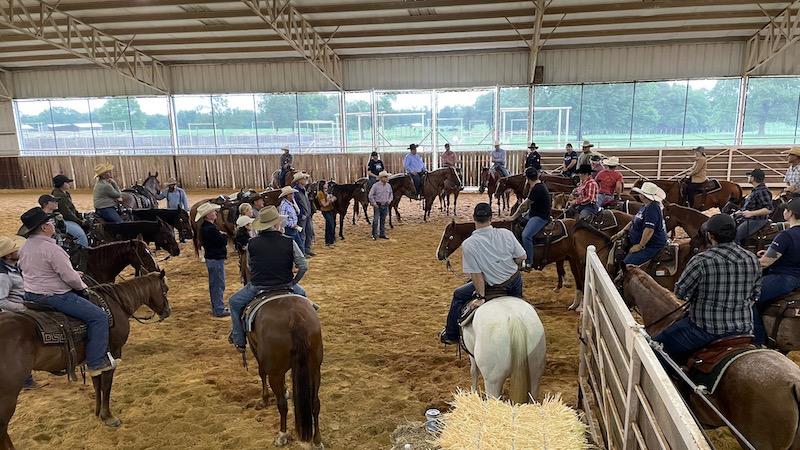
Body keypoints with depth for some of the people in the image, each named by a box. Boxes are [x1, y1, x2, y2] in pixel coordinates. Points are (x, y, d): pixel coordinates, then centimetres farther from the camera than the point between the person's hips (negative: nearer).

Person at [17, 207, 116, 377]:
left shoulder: (25, 247, 6)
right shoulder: (51, 248, -24)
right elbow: (70, 277, -23)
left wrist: (72, 273, 13)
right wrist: (82, 286, -2)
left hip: (31, 296, 10)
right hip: (53, 297, -10)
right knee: (99, 316, -9)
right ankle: (96, 363, -7)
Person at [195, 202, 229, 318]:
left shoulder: (204, 227, 7)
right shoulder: (211, 229, -25)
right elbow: (224, 242, -20)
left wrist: (221, 237, -1)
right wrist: (224, 236, -2)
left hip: (210, 258, 10)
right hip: (216, 259, -10)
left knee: (214, 285, 19)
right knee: (219, 285, -1)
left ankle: (216, 308, 30)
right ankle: (219, 310, 7)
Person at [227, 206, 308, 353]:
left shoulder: (252, 244, -9)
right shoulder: (289, 242, -11)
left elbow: (249, 266, 5)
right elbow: (304, 266, -10)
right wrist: (294, 281, 6)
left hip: (257, 288, -1)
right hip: (285, 286, 1)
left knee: (234, 302, 26)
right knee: (301, 293, 33)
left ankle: (239, 341, 27)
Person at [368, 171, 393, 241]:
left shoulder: (388, 186, 6)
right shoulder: (375, 185, -9)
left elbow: (391, 194, 19)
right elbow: (371, 195, -6)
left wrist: (389, 200, 1)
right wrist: (374, 204, -10)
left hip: (385, 206, 5)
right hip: (377, 205, -5)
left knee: (383, 221, 11)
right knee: (375, 220, -6)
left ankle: (382, 234, 20)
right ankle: (374, 235, 3)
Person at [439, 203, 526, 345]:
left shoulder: (468, 244, -23)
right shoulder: (506, 233, -16)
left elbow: (477, 274, -20)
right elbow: (521, 257, -6)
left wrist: (481, 296, -12)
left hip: (494, 286, -3)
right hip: (515, 281, 3)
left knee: (458, 295, 18)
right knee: (517, 300, 37)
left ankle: (451, 335, 28)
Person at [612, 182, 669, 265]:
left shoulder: (652, 208, -22)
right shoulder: (646, 207, 14)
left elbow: (649, 230, -28)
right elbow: (633, 222, 21)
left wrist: (640, 246, -21)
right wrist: (622, 232, 9)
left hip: (651, 245, -11)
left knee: (627, 263, -22)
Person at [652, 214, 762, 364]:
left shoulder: (701, 261, -21)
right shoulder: (753, 260, -2)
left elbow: (680, 292, -11)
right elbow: (755, 294, 10)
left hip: (707, 329, -7)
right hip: (744, 327, 7)